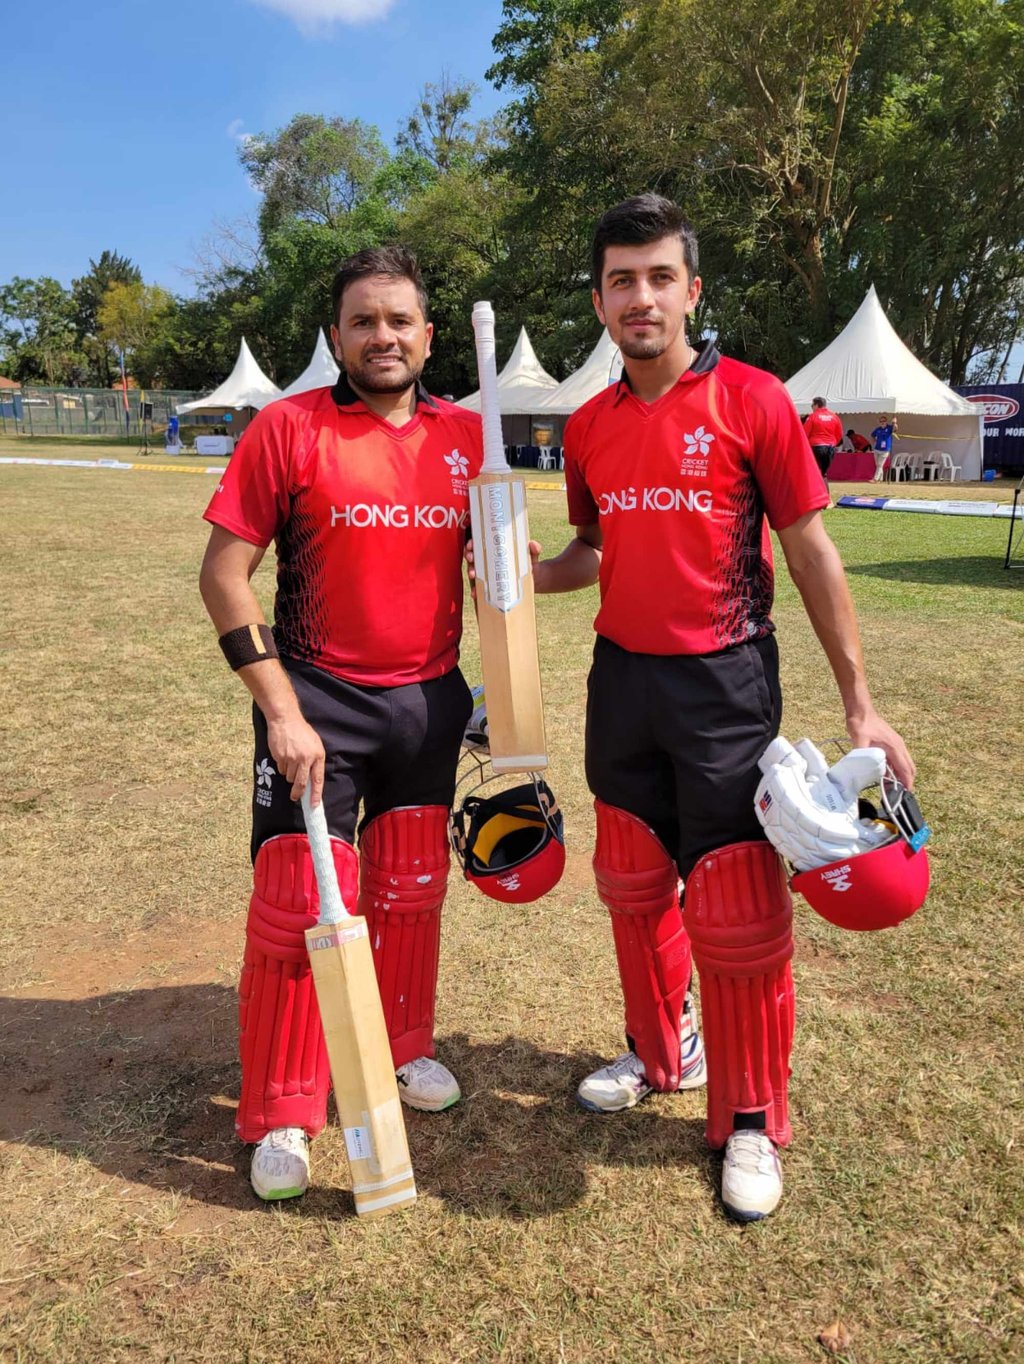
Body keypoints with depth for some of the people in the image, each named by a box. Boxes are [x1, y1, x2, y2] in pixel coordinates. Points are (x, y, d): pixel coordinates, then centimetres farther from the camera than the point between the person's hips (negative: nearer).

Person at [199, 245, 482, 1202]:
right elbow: (224, 573, -10)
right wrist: (281, 711, -16)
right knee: (298, 903, -1)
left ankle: (405, 1047, 38)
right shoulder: (290, 427, -8)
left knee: (412, 891, 15)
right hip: (319, 700, -4)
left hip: (431, 701, 4)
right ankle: (280, 1116, 18)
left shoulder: (467, 435, 4)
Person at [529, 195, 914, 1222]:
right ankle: (660, 1052, 40)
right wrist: (535, 574, -3)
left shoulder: (752, 401, -8)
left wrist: (858, 704, -7)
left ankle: (751, 1123, 21)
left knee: (737, 912, -1)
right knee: (633, 887, 16)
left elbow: (811, 555, -6)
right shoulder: (588, 427, 6)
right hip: (621, 677, 5)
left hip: (724, 683, -5)